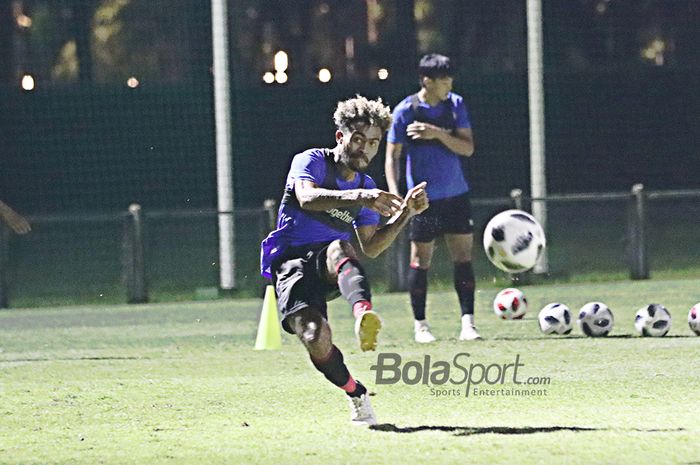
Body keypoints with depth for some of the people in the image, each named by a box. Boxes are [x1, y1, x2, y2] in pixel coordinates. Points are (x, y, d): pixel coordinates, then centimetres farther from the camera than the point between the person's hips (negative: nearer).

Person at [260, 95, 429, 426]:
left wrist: (404, 213, 4)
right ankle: (357, 395, -6)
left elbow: (370, 248, 18)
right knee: (315, 337, -30)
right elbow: (306, 197, -26)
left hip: (331, 268, 3)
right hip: (291, 264, -3)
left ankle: (364, 315, -67)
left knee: (338, 247, -37)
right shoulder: (312, 161, -2)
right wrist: (359, 198, -40)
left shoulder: (366, 187, 17)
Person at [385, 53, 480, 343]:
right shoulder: (406, 111, -8)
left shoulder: (455, 104, 1)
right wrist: (394, 193, -15)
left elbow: (467, 148, -2)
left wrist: (438, 134, -18)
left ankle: (467, 324, -2)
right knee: (421, 259, 2)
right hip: (424, 198, -3)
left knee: (464, 257, -2)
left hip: (457, 196, 3)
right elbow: (392, 156, -4)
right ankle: (420, 325, 12)